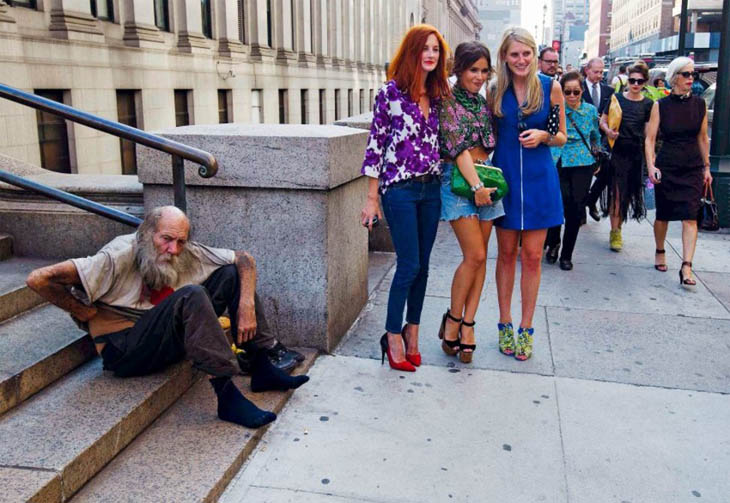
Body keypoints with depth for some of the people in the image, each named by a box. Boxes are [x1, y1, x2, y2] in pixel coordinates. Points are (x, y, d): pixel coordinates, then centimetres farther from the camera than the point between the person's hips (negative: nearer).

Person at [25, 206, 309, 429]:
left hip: (172, 340, 7)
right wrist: (87, 314, -12)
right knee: (191, 295, -32)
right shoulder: (120, 257, -17)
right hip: (125, 351, -7)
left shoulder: (187, 254, -1)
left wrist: (247, 306, -11)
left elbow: (244, 259, 4)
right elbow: (39, 279, -22)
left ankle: (262, 369, -4)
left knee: (230, 274, -2)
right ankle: (227, 397, -33)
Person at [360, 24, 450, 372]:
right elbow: (375, 144, -6)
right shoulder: (391, 91, -5)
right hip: (399, 189, -5)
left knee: (422, 265, 9)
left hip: (431, 189, 5)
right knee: (409, 265, -6)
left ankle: (412, 333, 23)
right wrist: (371, 198, -8)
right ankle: (393, 337, 10)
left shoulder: (439, 95, 10)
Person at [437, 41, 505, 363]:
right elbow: (457, 145, -13)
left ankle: (467, 325, 10)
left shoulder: (483, 102, 15)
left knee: (479, 257, 3)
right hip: (458, 178, -6)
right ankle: (453, 319, 7)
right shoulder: (447, 100, -5)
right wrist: (476, 185, -19)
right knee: (474, 255, -12)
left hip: (485, 176, 6)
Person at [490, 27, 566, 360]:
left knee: (532, 256, 3)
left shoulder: (551, 88, -1)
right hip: (504, 176, 1)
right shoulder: (497, 91, 2)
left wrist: (542, 136, -15)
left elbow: (561, 137, 6)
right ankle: (505, 324, 20)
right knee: (506, 253, 8)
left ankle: (526, 328, 15)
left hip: (539, 179, -1)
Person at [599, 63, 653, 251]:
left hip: (636, 153, 2)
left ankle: (618, 227, 22)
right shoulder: (617, 98, 2)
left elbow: (649, 132, 9)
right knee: (617, 191, -6)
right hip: (617, 150, -2)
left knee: (628, 192, 8)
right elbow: (603, 121, 5)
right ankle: (615, 232, -2)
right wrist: (608, 131, -16)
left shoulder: (648, 104, 6)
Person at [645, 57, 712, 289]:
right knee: (663, 214, 10)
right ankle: (660, 252, 35)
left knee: (690, 217, -9)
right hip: (667, 167, -1)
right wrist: (650, 166, -17)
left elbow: (703, 138, 11)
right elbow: (650, 138, -5)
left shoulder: (699, 104, 4)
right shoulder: (661, 105, -3)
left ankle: (686, 267, -11)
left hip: (693, 168, 1)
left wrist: (706, 167, 12)